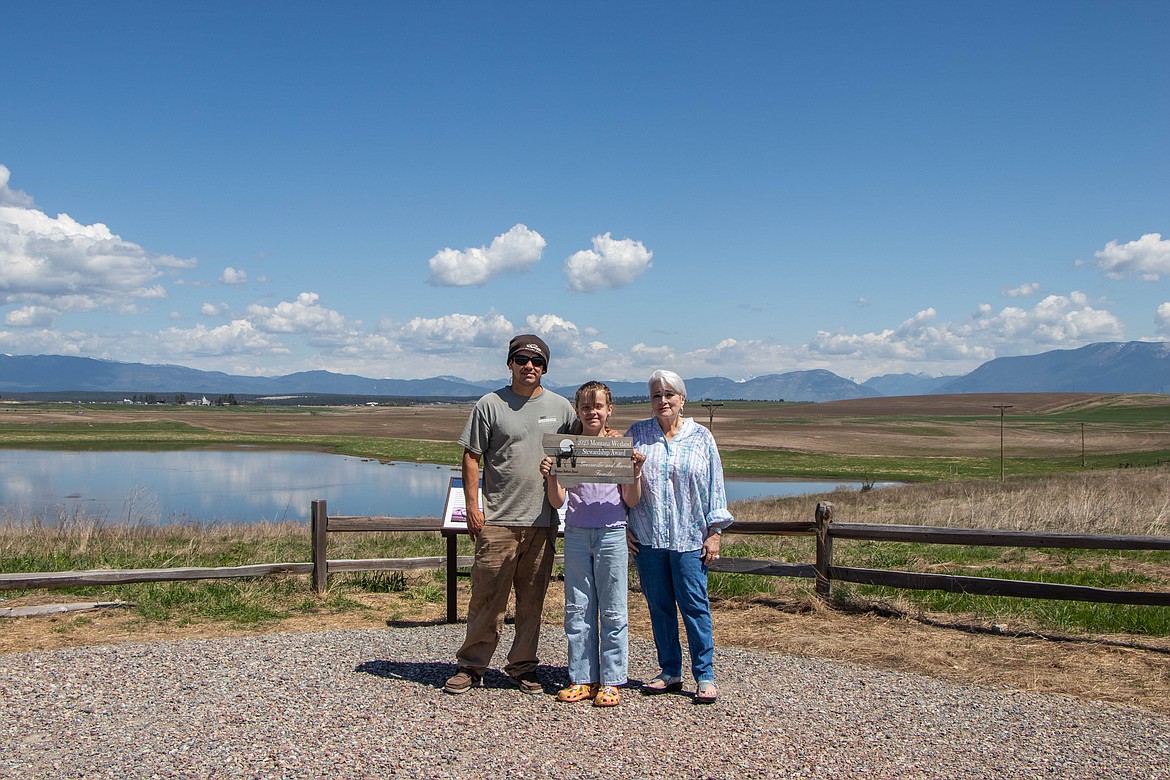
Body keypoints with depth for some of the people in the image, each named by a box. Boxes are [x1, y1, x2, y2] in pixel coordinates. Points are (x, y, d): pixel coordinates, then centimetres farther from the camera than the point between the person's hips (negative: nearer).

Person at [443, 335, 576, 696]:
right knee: (487, 596, -1)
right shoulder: (490, 405, 1)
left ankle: (523, 667, 20)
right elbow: (471, 458, 1)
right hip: (497, 519, -3)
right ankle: (470, 666, 11)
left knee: (532, 599, 9)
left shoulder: (561, 408, 9)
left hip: (543, 521, 3)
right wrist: (472, 506, -6)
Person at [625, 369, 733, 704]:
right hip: (647, 537, 2)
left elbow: (715, 487, 6)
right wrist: (622, 526, 3)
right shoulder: (636, 434, 7)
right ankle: (670, 672, 17)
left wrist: (714, 532, 1)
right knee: (659, 606, 6)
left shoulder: (701, 437, 5)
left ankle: (705, 675, 5)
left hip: (690, 537, -2)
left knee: (694, 604, -3)